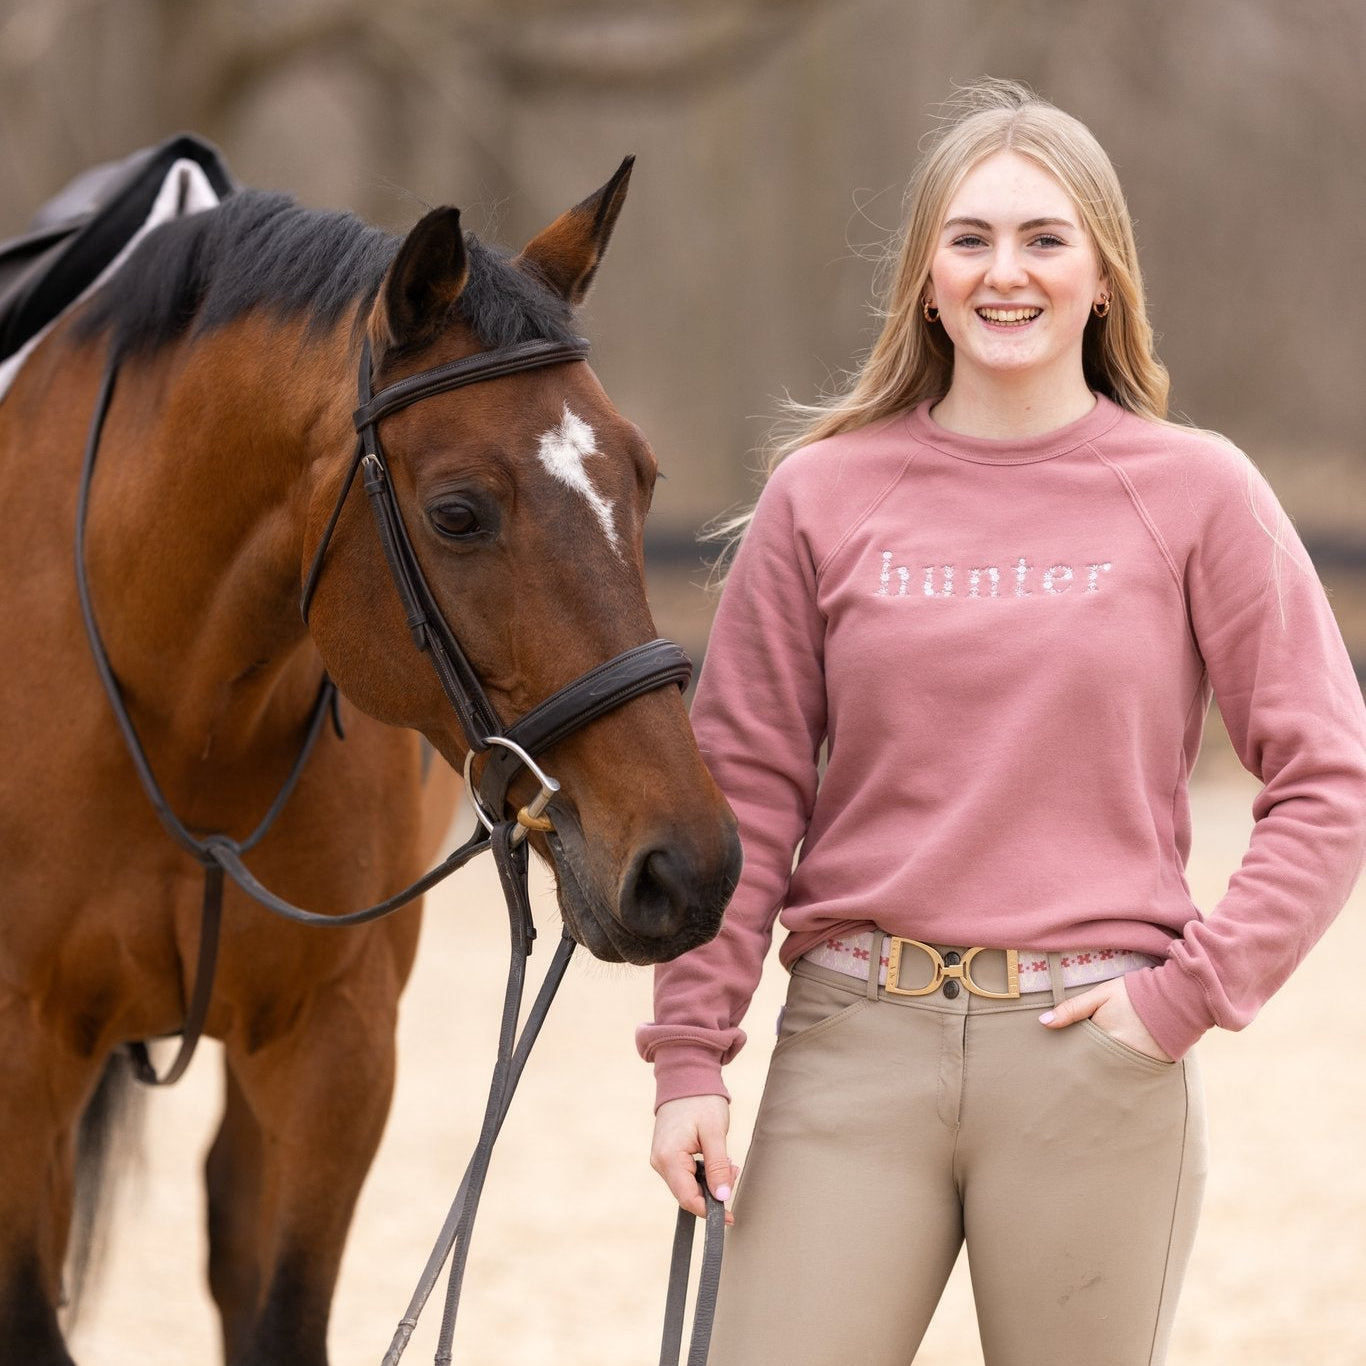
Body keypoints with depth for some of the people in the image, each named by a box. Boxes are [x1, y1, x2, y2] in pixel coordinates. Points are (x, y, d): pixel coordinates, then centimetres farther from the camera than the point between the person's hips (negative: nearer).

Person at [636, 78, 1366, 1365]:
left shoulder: (1194, 494, 2)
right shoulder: (823, 497, 5)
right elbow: (743, 788, 5)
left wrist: (1194, 990, -8)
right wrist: (688, 1055, 1)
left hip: (1094, 1058, -1)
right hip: (854, 1042, 1)